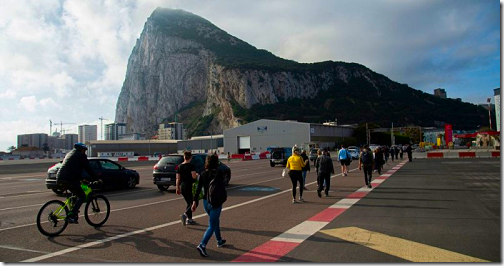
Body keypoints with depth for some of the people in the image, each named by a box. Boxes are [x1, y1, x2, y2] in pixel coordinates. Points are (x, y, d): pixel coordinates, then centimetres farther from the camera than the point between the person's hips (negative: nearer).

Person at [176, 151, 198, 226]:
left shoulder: (179, 166, 7)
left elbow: (178, 178, 9)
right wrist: (197, 175, 1)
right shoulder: (191, 166, -11)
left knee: (189, 203, 17)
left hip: (182, 187, 7)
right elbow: (194, 176, -20)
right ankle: (185, 215, -19)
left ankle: (189, 219, 19)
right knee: (193, 203, 1)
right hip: (190, 187, -7)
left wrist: (177, 188, 15)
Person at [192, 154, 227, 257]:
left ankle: (219, 241, 39)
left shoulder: (203, 174, 2)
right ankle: (202, 245, -12)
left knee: (216, 221, 25)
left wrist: (195, 201, 0)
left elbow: (198, 189, -1)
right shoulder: (218, 173, -14)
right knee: (212, 226, 1)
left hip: (206, 202, 6)